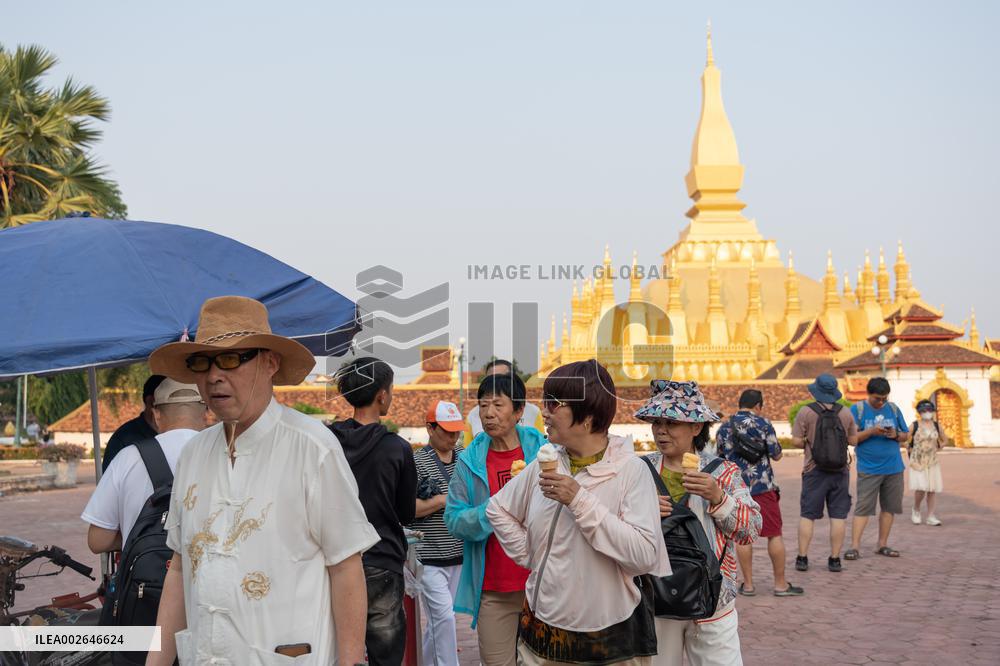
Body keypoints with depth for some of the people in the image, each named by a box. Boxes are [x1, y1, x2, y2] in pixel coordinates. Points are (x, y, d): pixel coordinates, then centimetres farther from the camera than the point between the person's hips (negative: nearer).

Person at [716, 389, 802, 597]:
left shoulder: (724, 427, 7)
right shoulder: (763, 424, -6)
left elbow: (720, 458, 14)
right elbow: (776, 455, -2)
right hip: (762, 486, -4)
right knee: (774, 534, 5)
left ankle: (748, 584, 10)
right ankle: (780, 584, 9)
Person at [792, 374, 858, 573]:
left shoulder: (806, 412, -8)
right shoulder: (845, 413, 2)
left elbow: (796, 441, -10)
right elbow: (853, 440, 7)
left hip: (814, 469, -2)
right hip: (840, 469, 2)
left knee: (807, 514, 5)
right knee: (838, 515, 5)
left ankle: (802, 558, 5)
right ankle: (835, 560, 6)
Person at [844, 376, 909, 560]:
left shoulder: (893, 409, 9)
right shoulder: (857, 409, -2)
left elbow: (906, 435, 13)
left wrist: (896, 435, -9)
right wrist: (872, 431, -20)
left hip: (894, 468, 4)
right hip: (869, 468, -4)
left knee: (889, 506, 7)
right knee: (863, 507, -7)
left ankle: (882, 544, 17)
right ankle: (855, 546, -7)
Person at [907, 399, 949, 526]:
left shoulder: (936, 425, 6)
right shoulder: (914, 425, -4)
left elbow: (945, 439, 20)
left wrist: (938, 447, 8)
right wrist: (911, 451, -3)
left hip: (933, 462, 4)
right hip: (917, 462, -4)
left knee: (932, 489, 1)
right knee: (920, 488, -14)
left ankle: (931, 517, 8)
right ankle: (916, 510, 12)